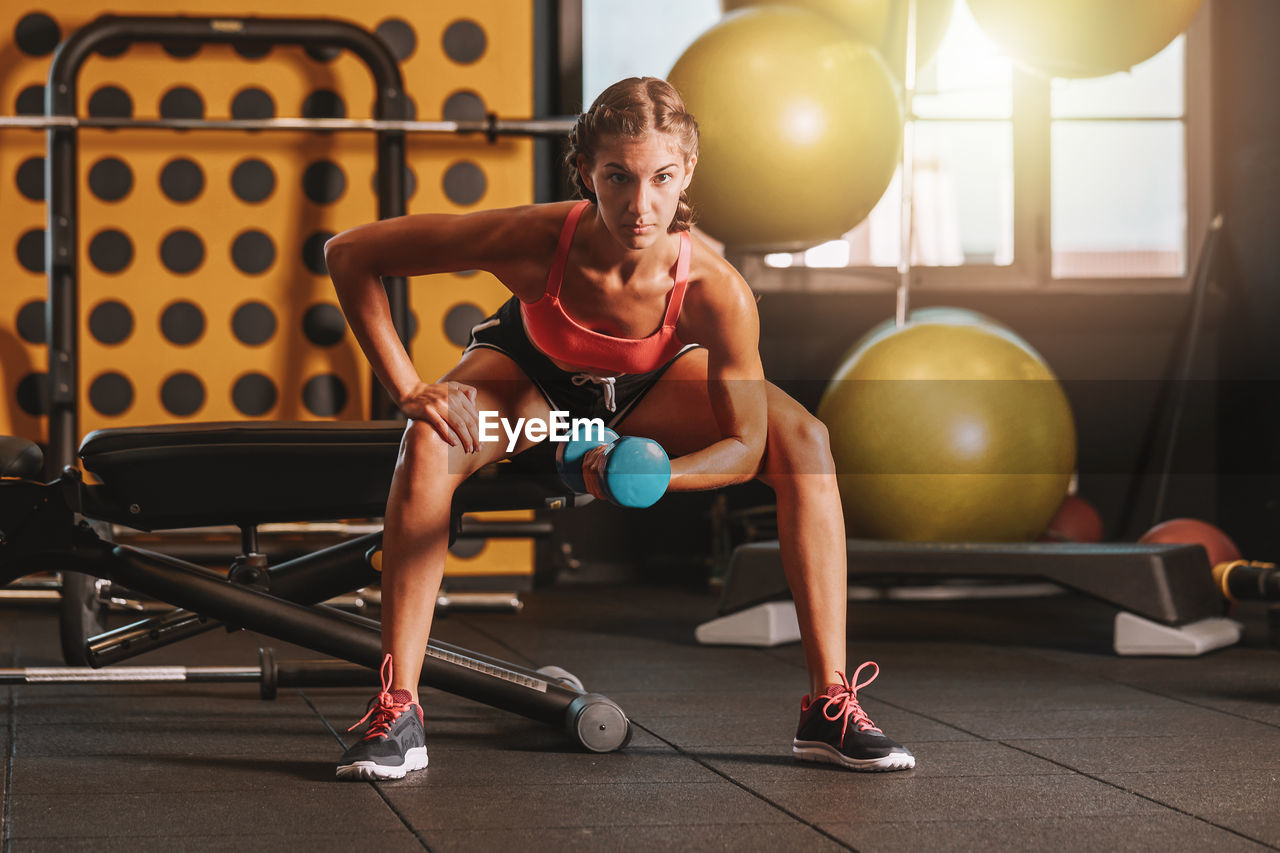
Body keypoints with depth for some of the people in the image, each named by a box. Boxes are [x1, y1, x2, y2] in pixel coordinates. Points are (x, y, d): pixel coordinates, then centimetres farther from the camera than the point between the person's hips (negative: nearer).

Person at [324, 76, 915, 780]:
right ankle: (396, 715, -25)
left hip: (649, 388, 1)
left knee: (804, 442, -21)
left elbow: (745, 445, -26)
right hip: (531, 377, -1)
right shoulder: (533, 241, -39)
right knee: (430, 443, -33)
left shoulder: (715, 290, -37)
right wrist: (408, 390, -31)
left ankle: (830, 707, -12)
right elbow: (349, 253, -29)